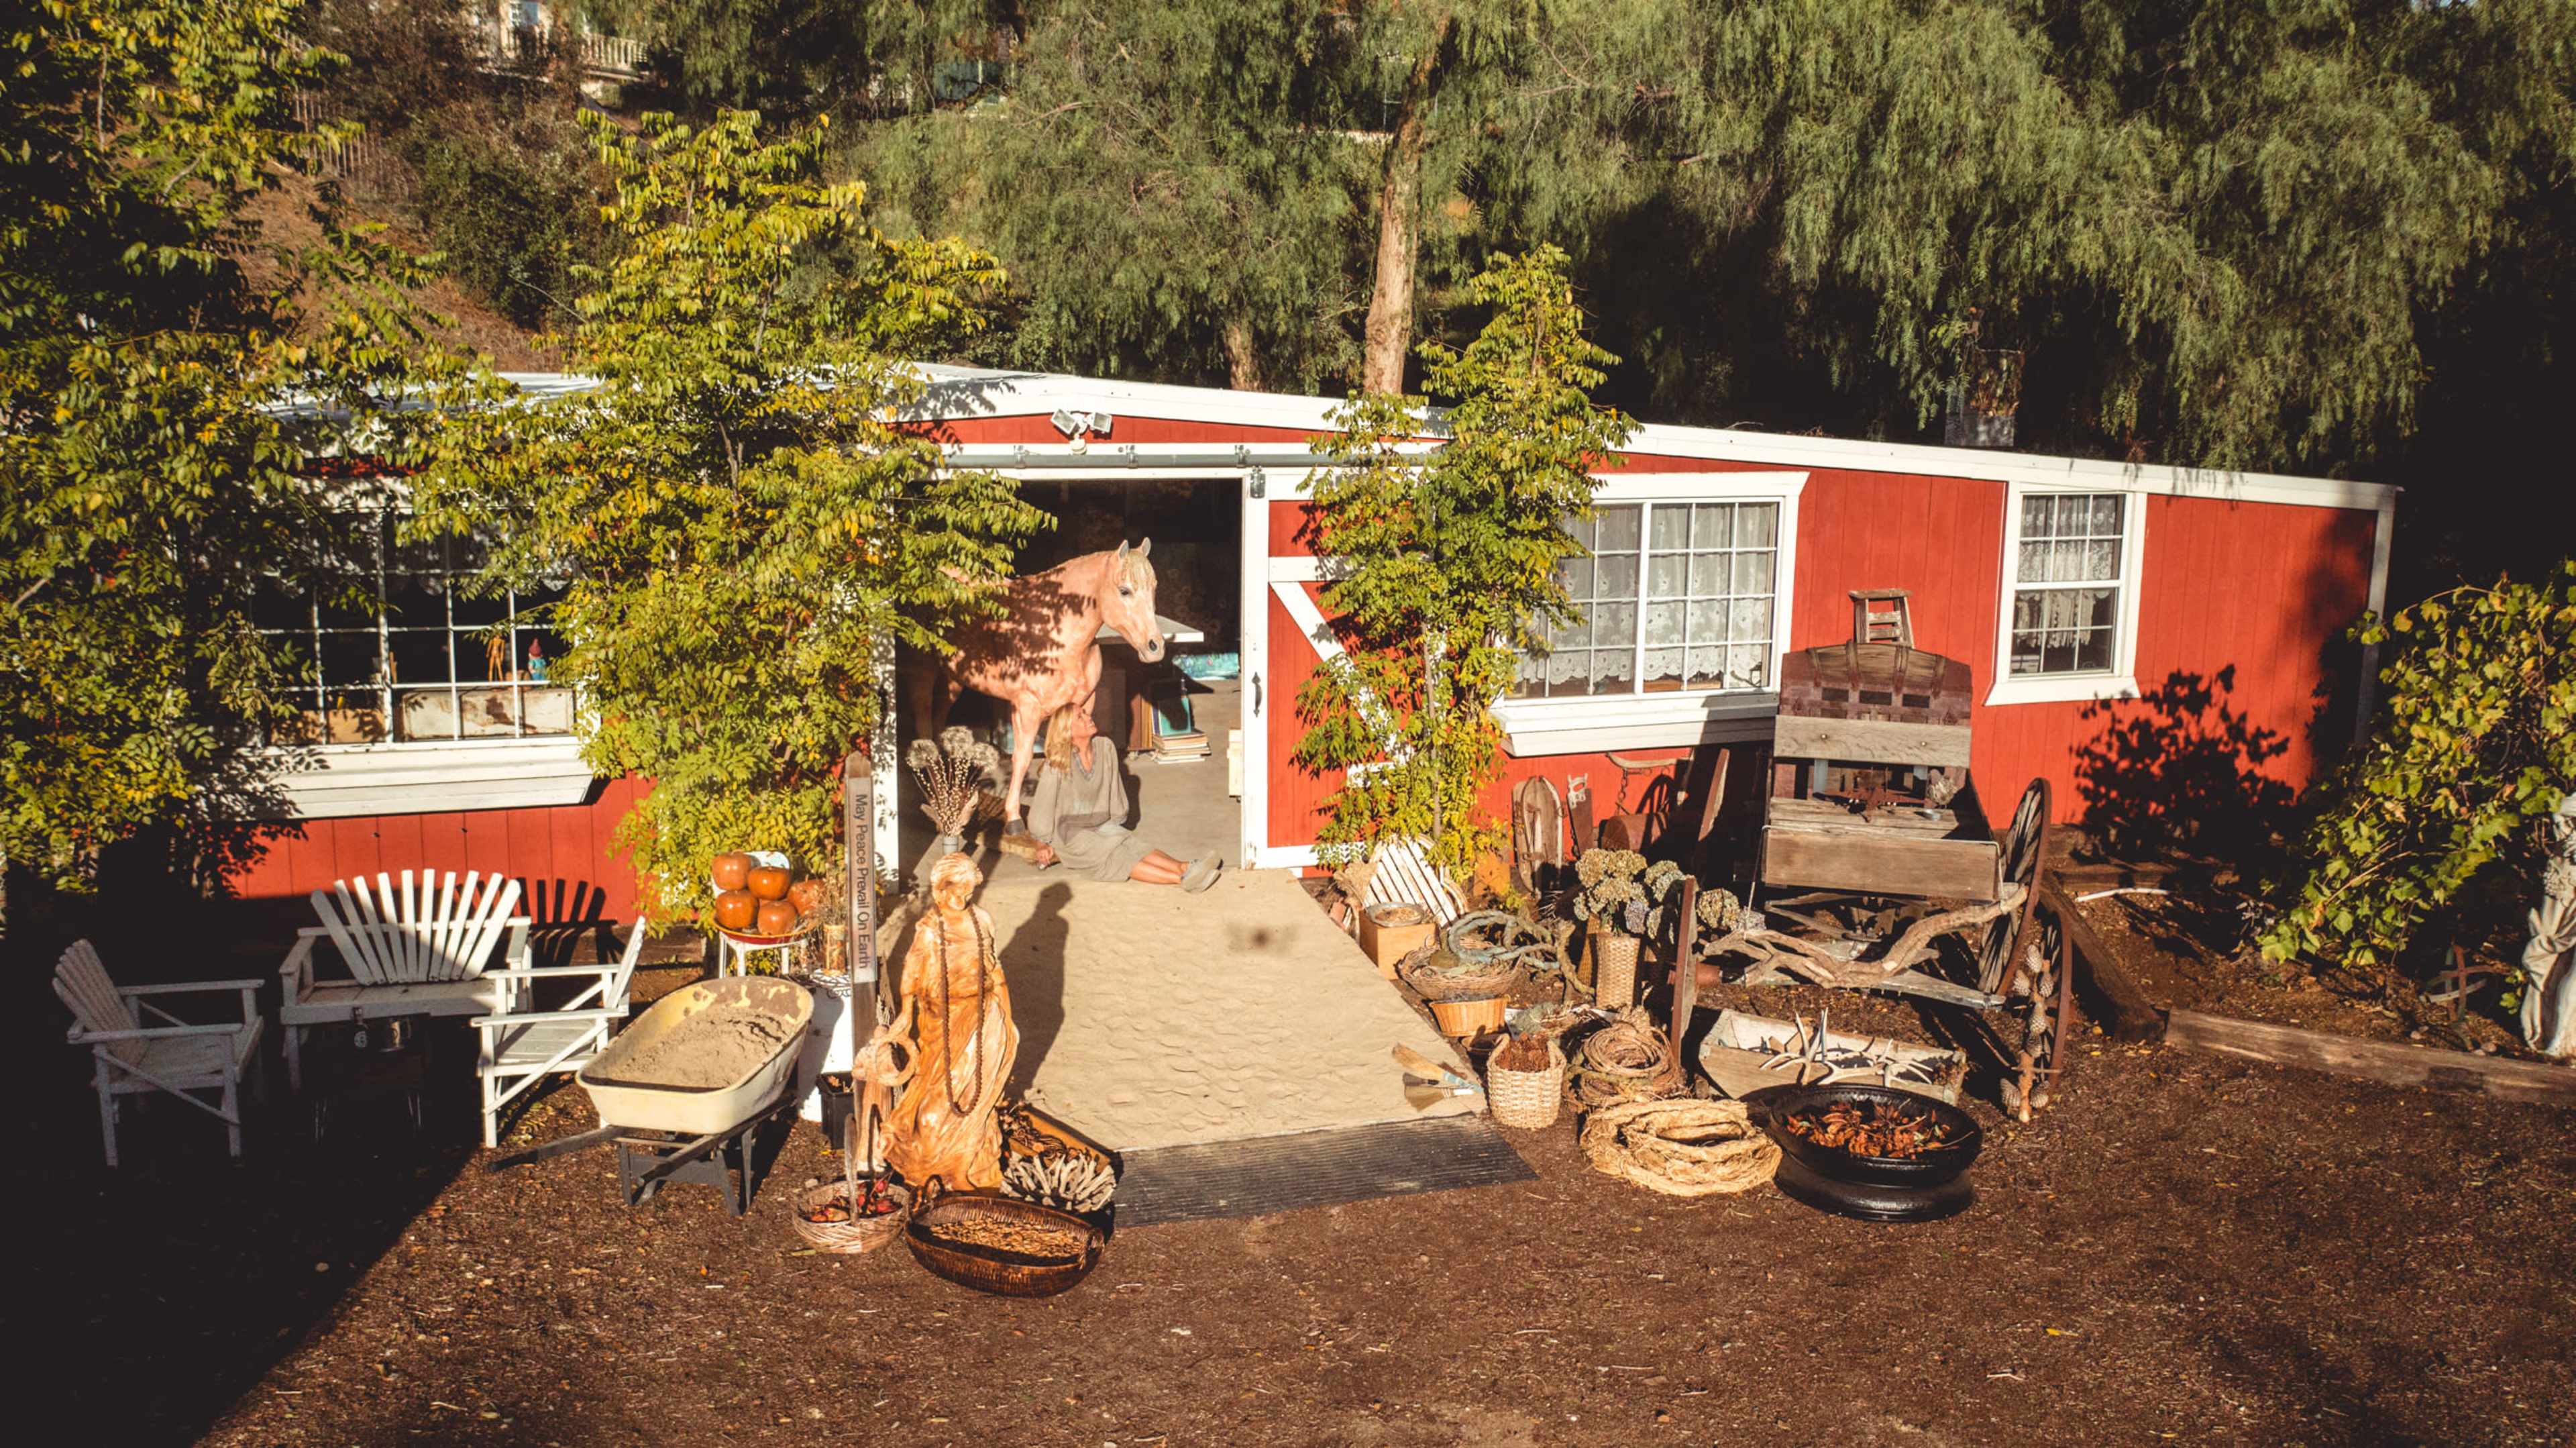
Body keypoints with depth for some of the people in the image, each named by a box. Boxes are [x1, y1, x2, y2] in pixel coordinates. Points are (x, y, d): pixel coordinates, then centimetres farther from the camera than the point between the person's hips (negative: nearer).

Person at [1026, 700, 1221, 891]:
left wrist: (1117, 821, 20)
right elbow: (1042, 809, -8)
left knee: (1135, 846, -20)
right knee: (1117, 858, -27)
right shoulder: (1057, 765, -17)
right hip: (1070, 835, -6)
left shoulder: (1106, 748, -3)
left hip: (1102, 826, 6)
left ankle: (1185, 869, -43)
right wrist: (1043, 846, -2)